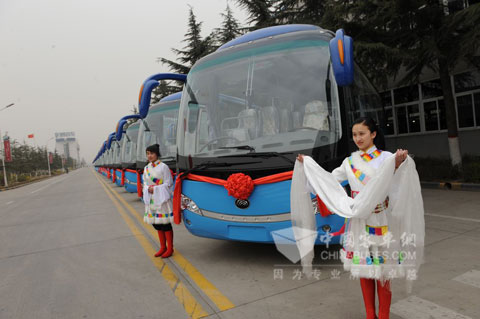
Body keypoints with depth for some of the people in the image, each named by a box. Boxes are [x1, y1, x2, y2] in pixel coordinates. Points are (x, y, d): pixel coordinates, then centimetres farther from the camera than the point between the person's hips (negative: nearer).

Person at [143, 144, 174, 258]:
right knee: (157, 224, 12)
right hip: (151, 200, 6)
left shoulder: (163, 167, -8)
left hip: (162, 199, -6)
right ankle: (163, 247, 25)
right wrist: (148, 189, -5)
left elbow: (168, 183, -9)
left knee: (165, 224, -1)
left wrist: (155, 189, -15)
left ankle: (170, 248, 12)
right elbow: (145, 183, 16)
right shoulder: (146, 168, 12)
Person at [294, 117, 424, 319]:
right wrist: (307, 164, 12)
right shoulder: (350, 162, 7)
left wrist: (398, 165, -36)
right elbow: (330, 179, 16)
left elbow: (396, 185, -18)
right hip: (358, 223, 4)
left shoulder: (386, 158, -5)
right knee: (363, 269, 13)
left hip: (380, 223, -4)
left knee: (382, 273, 5)